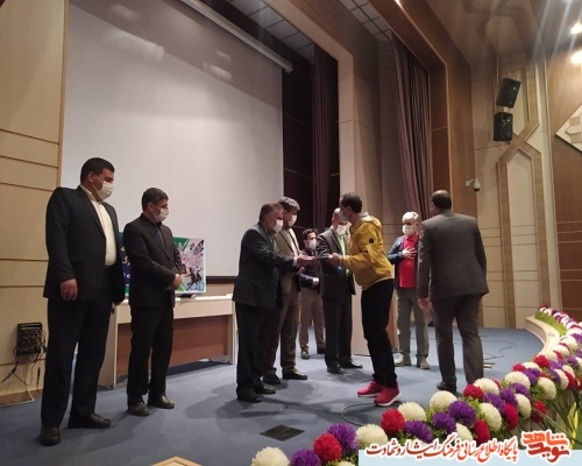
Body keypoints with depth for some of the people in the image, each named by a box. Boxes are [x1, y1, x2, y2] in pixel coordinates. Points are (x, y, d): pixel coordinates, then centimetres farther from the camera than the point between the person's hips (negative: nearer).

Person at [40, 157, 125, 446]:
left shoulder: (109, 210, 23)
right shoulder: (64, 197, 3)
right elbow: (56, 238, -11)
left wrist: (118, 288, 11)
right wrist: (65, 276, -22)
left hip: (102, 290, 7)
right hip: (72, 287, -7)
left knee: (93, 354, 10)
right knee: (61, 355, 0)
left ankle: (83, 412, 21)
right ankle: (51, 421, 10)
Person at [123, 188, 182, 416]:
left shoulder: (166, 230, 16)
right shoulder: (134, 229, -9)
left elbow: (176, 257, 16)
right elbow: (143, 262, -18)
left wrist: (177, 275, -5)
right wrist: (171, 277, -14)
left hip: (166, 299, 8)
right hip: (146, 299, -7)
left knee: (164, 348, 11)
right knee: (141, 349, 1)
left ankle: (157, 393, 24)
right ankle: (135, 398, 13)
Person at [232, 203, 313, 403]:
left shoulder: (269, 236, 17)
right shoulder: (254, 233, -12)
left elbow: (273, 262, 16)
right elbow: (269, 258, -23)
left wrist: (297, 263, 3)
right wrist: (295, 260, -21)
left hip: (263, 298, 10)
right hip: (250, 297, -10)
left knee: (260, 342, 14)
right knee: (249, 342, -4)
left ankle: (255, 381, 23)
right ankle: (244, 387, 4)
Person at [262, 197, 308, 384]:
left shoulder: (291, 232, 19)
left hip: (293, 286, 9)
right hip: (279, 287, -9)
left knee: (290, 330, 14)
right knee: (273, 332, 1)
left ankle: (289, 367, 23)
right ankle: (268, 371, 11)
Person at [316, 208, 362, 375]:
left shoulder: (346, 237, 16)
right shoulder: (324, 237, -6)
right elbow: (325, 260, -20)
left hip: (346, 287, 7)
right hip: (332, 288, -7)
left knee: (346, 326, 13)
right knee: (332, 327, 0)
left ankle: (345, 358, 25)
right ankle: (332, 362, 9)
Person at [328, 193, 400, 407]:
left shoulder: (367, 226, -15)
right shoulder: (356, 227, 14)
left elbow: (369, 258, -24)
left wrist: (342, 260, -19)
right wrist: (343, 261, 4)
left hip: (380, 281, -10)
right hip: (370, 283, 10)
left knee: (378, 333, -9)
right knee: (371, 333, 11)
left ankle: (391, 385, 0)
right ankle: (379, 380, 20)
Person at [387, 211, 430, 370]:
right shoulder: (399, 241, 10)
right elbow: (388, 258, 5)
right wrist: (401, 254, -11)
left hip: (418, 288, -5)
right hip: (401, 288, 5)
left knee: (421, 322, 5)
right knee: (402, 323, 11)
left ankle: (422, 357, 13)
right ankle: (404, 355, 21)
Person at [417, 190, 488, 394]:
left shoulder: (428, 225, -4)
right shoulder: (470, 222, 9)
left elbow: (424, 262, -8)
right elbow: (481, 256, 12)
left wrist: (422, 293, -4)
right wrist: (480, 282, 22)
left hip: (444, 287, -3)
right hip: (471, 285, 3)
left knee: (444, 336, 10)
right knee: (471, 333, 7)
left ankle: (449, 382, 19)